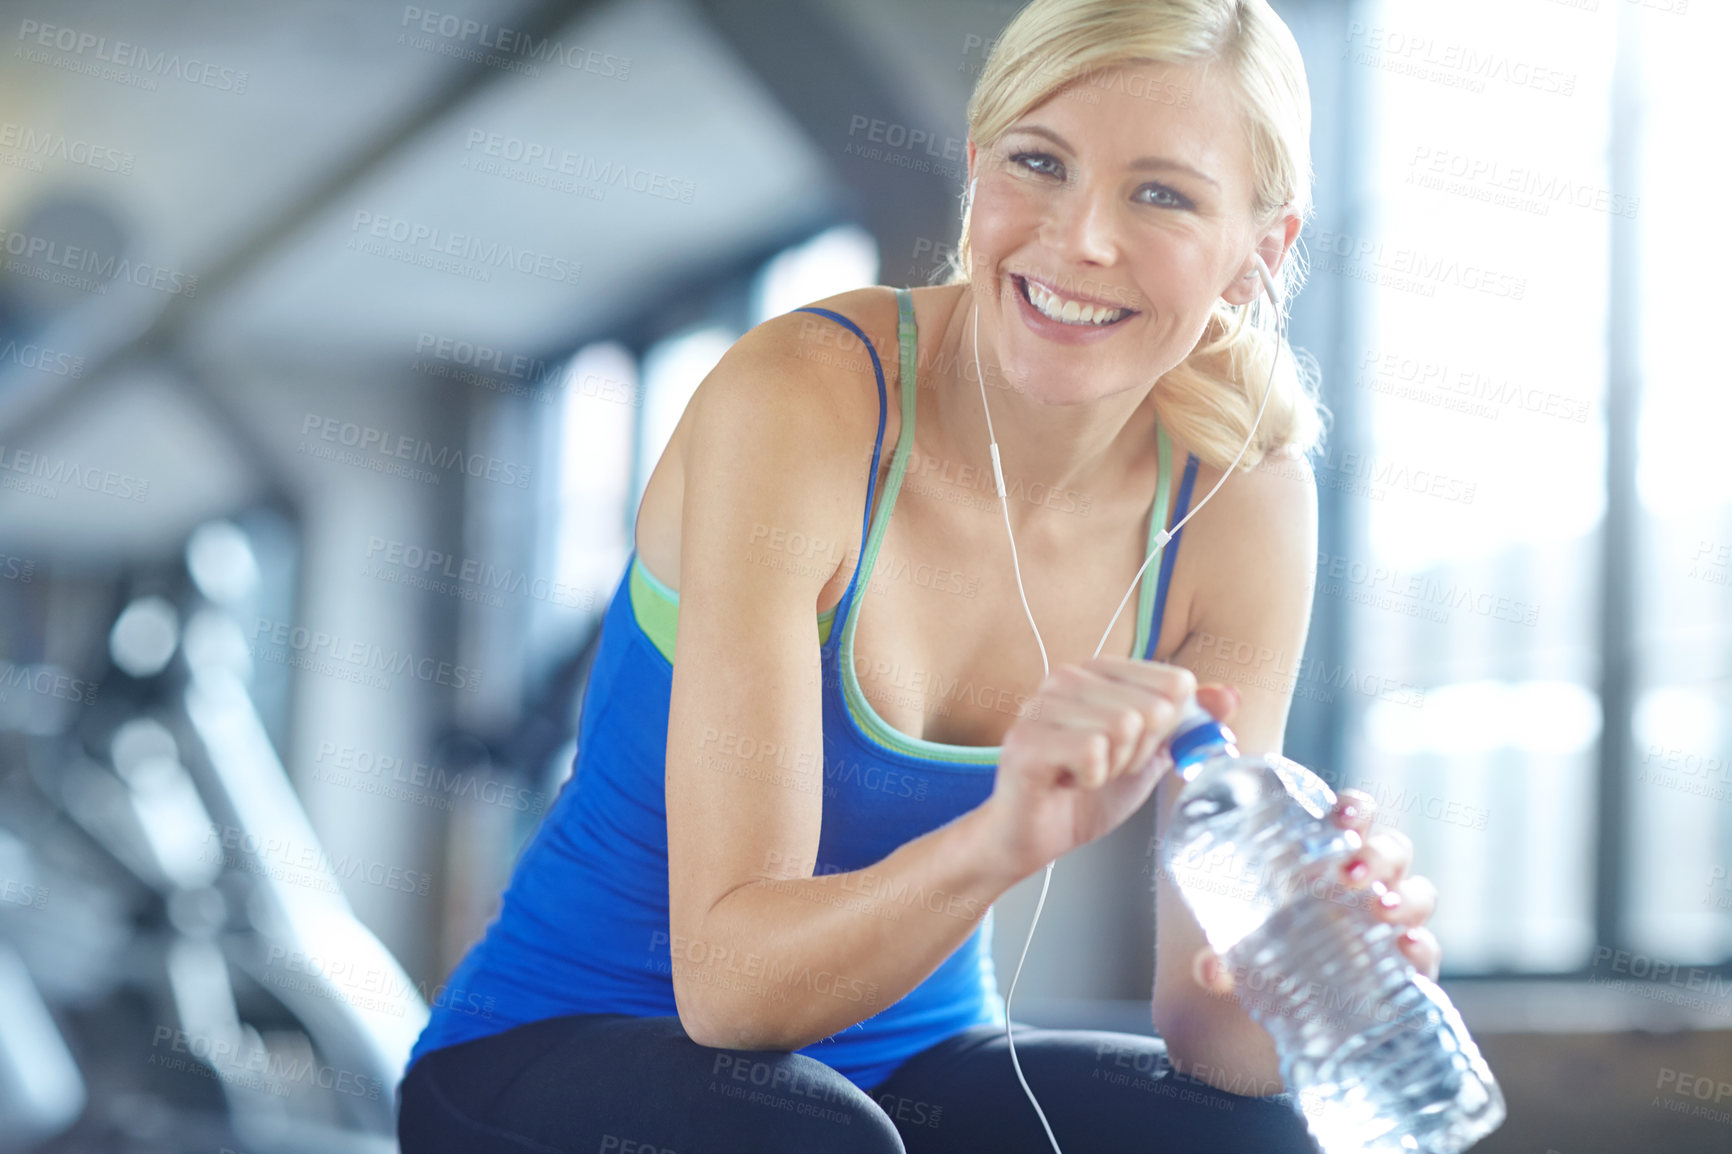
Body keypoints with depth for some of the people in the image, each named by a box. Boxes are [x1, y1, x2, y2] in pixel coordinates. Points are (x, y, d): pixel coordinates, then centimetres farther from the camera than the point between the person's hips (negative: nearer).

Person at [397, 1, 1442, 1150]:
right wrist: (1001, 840, -45)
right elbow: (726, 981, -27)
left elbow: (1211, 1042, -10)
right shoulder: (799, 403, -22)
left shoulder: (1242, 502, -10)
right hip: (554, 1058, -3)